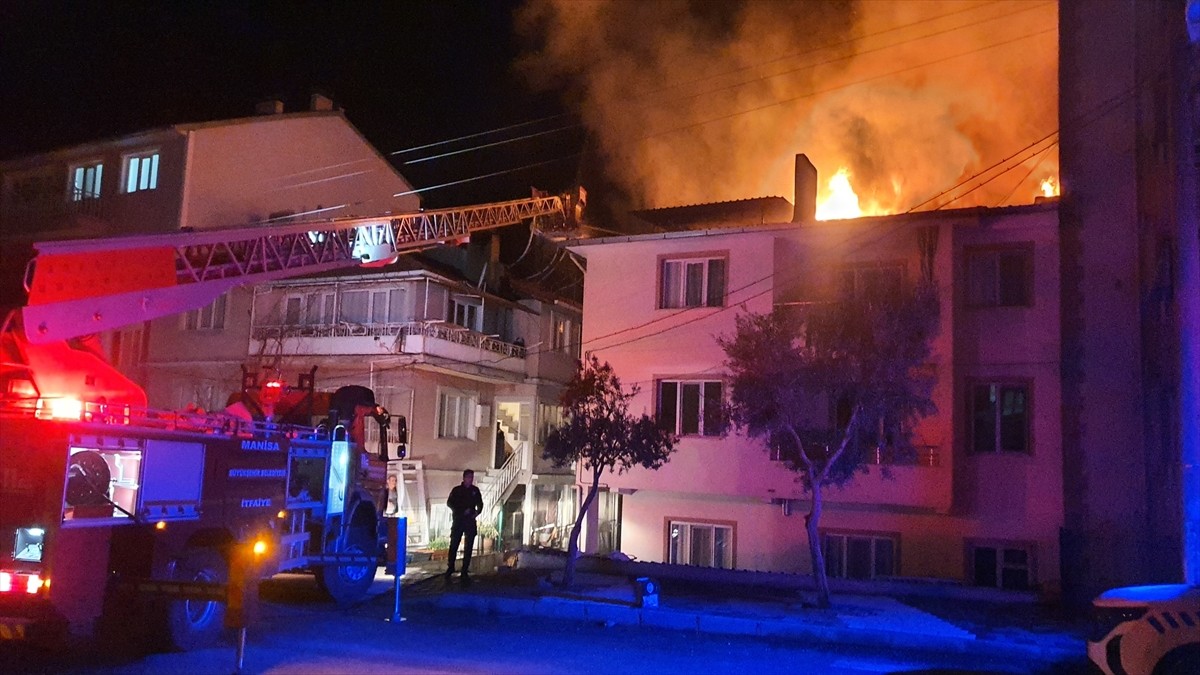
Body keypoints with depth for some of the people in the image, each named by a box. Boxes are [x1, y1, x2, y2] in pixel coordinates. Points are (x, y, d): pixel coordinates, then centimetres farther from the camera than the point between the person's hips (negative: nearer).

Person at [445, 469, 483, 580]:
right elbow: (449, 503, -3)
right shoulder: (456, 490, 2)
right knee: (453, 545, -1)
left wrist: (477, 512, -7)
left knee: (468, 547, 1)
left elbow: (480, 504, 15)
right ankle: (450, 568, 10)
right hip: (457, 521, -2)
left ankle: (465, 570, 5)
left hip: (470, 521, 2)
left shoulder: (475, 490, 8)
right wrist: (463, 511, -13)